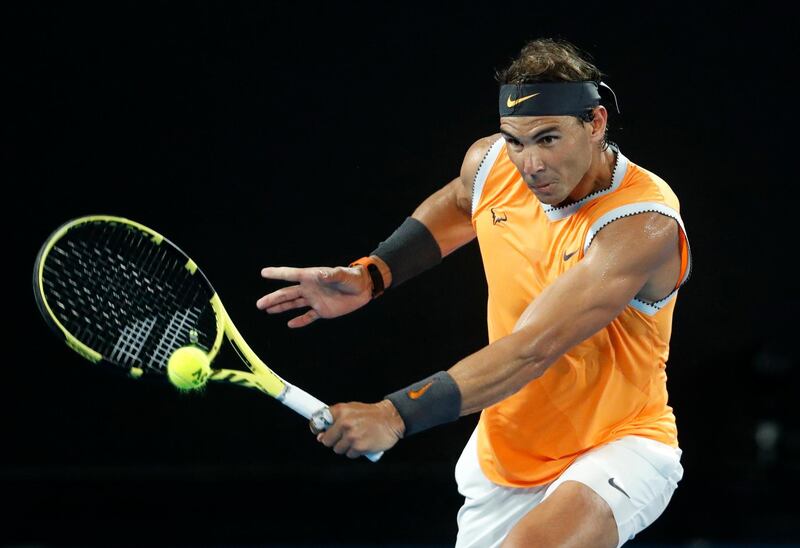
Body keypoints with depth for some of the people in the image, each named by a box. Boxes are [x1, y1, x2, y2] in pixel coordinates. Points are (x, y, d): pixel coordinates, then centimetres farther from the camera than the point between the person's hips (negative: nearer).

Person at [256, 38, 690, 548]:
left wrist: (397, 415, -41)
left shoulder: (643, 225, -28)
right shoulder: (491, 163, -7)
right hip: (503, 451, 7)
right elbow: (454, 207, 20)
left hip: (619, 447, -7)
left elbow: (529, 352, -35)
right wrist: (370, 275, 5)